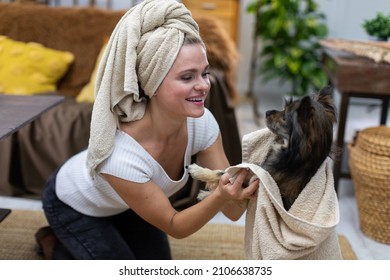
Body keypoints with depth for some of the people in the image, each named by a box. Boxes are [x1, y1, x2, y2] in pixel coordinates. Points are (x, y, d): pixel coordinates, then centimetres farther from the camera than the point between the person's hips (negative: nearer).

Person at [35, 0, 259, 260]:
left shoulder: (201, 122, -28)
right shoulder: (120, 154, -43)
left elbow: (233, 212, -24)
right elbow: (174, 226, -30)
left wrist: (237, 193, -47)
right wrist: (220, 197, -49)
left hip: (124, 202, 6)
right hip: (73, 204, -5)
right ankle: (56, 245, 19)